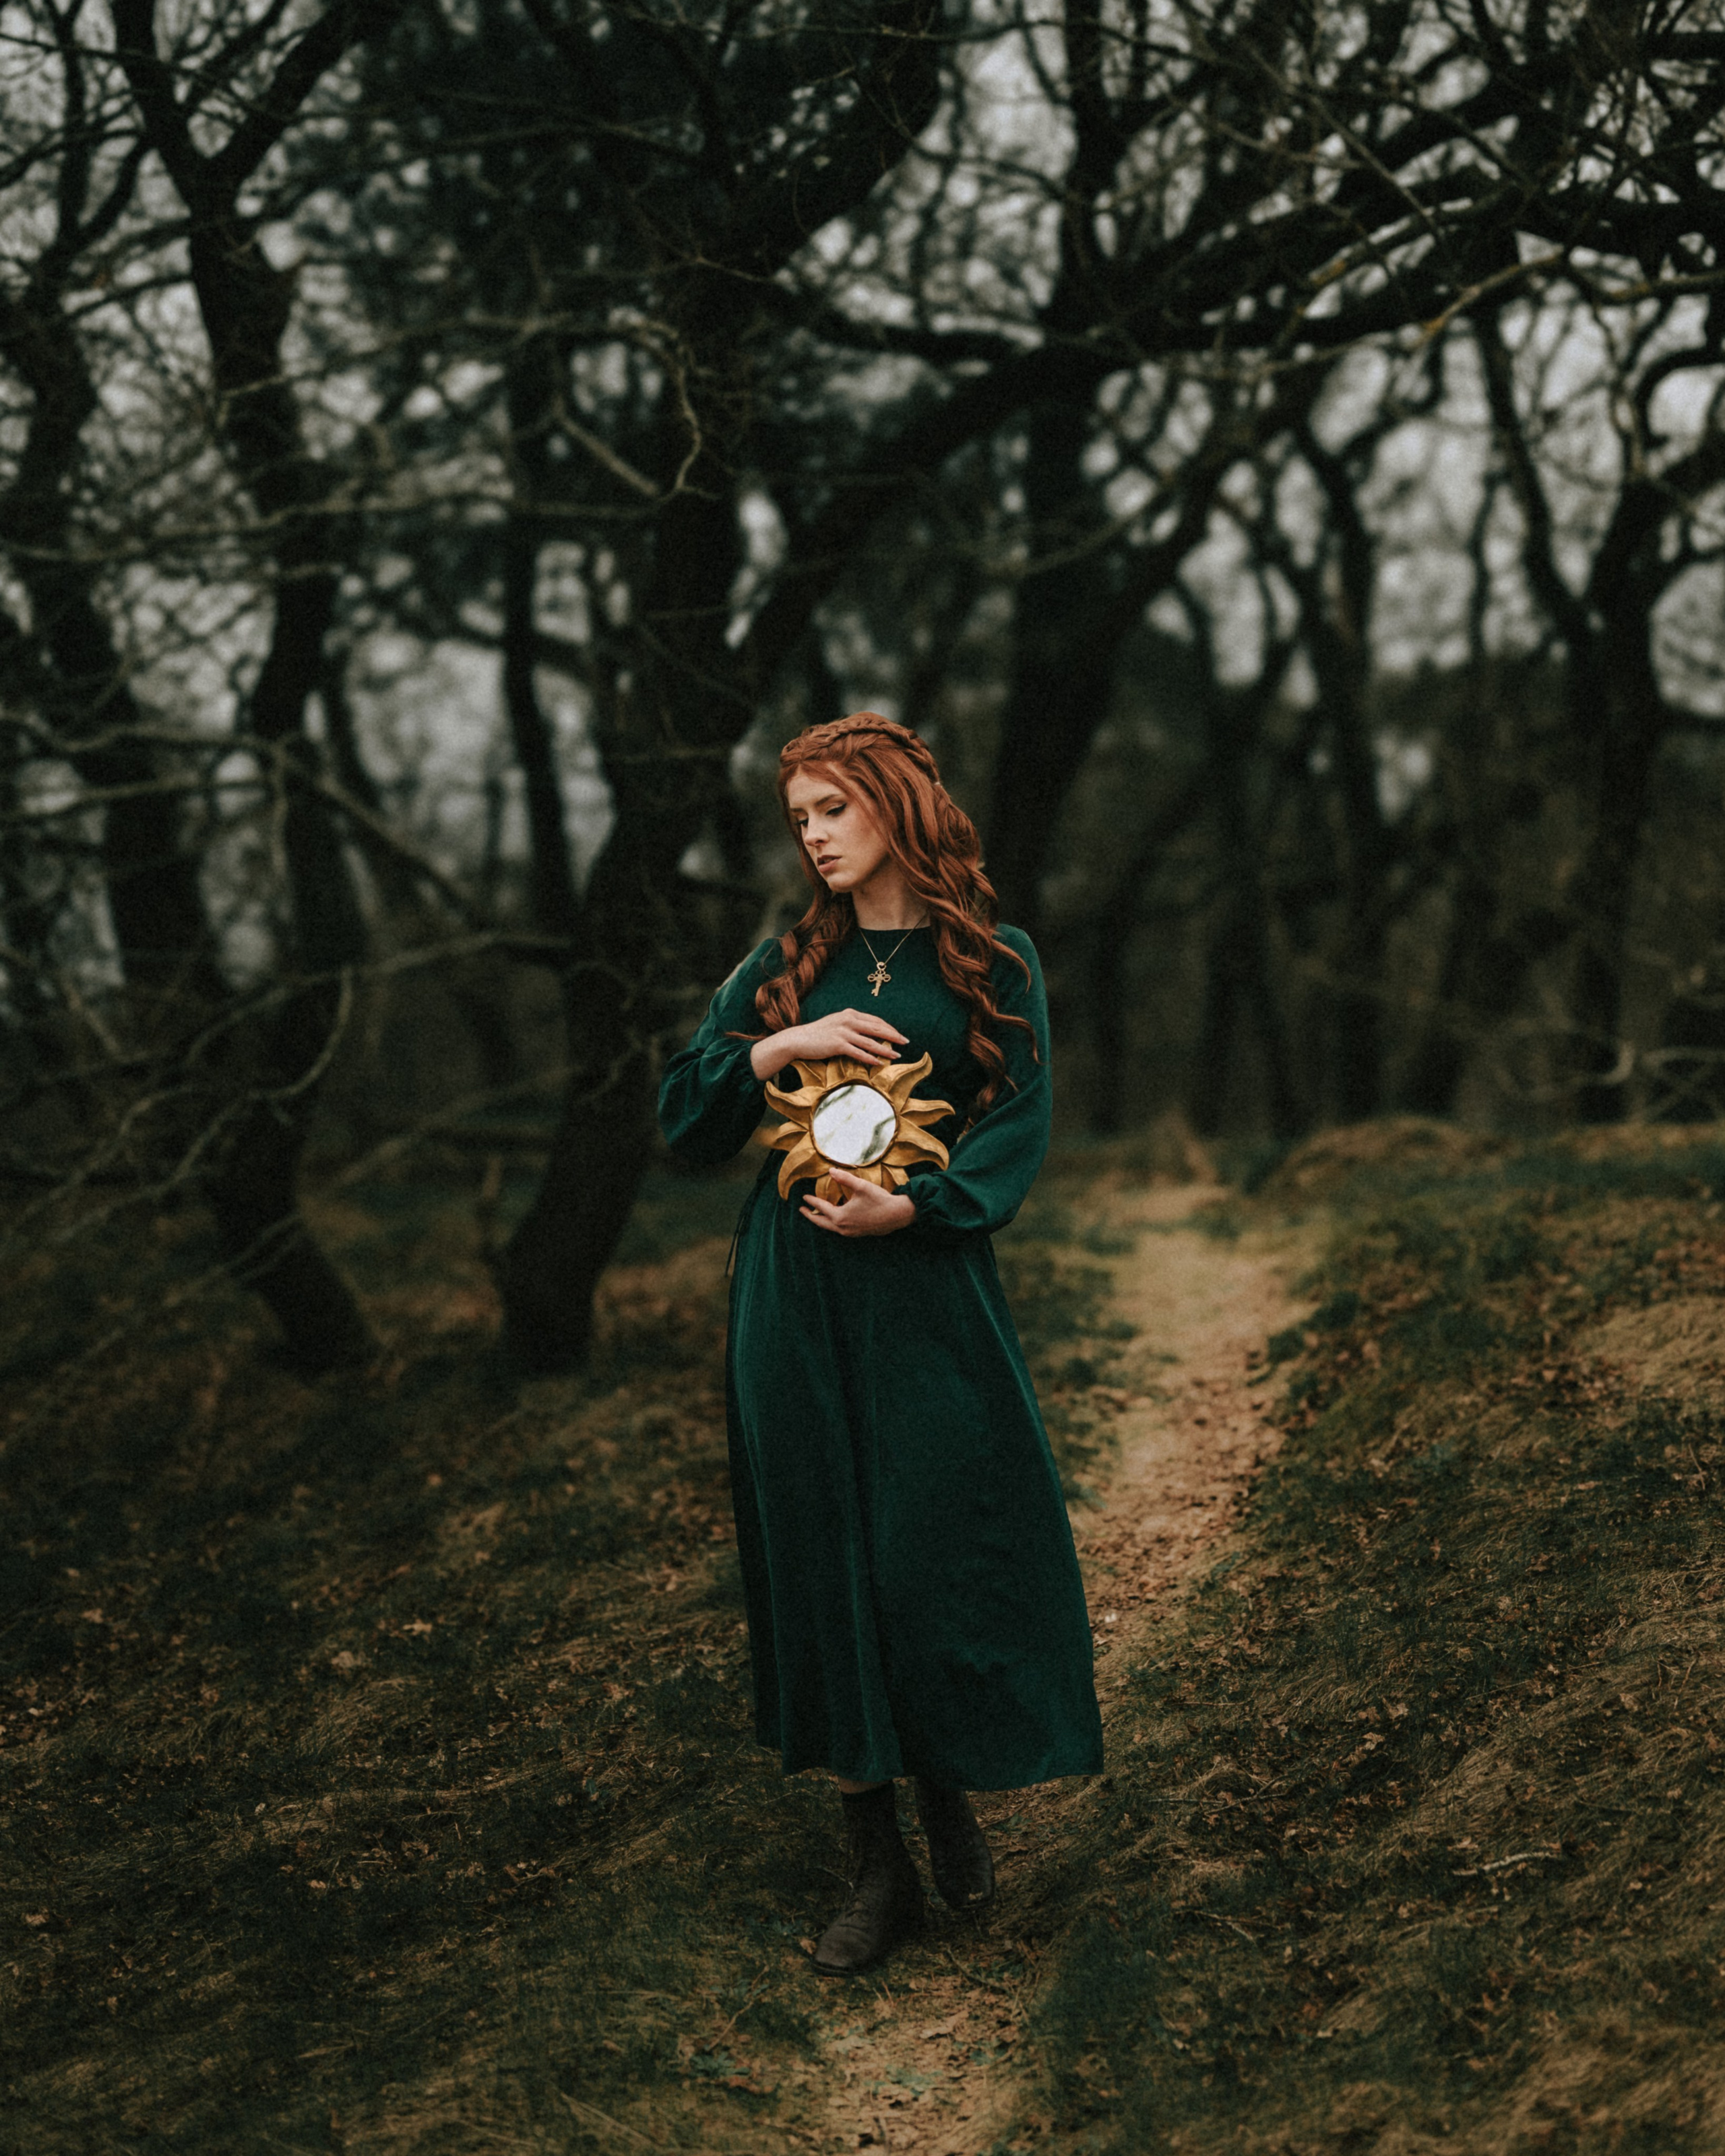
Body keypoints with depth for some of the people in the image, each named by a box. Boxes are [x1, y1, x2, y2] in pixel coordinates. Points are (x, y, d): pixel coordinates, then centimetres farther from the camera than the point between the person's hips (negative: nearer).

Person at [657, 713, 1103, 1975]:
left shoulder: (992, 962, 2)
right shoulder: (787, 965, 10)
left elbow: (1019, 1127, -3)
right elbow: (684, 1117, 6)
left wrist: (909, 1209, -17)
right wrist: (780, 1049, -10)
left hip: (930, 1290, -2)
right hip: (797, 1302, 2)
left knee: (947, 1545, -2)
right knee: (824, 1554, 3)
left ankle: (950, 1797, 24)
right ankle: (878, 1867, 11)